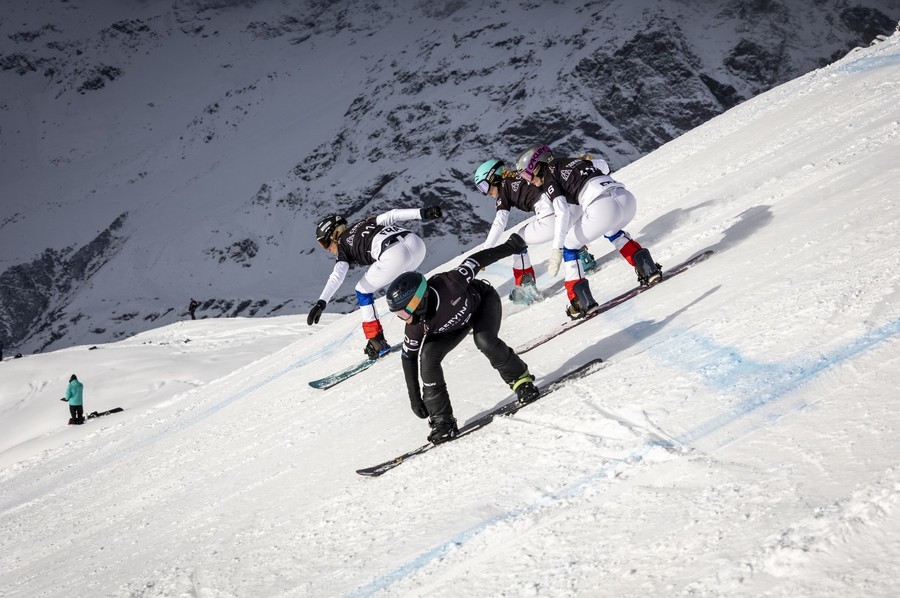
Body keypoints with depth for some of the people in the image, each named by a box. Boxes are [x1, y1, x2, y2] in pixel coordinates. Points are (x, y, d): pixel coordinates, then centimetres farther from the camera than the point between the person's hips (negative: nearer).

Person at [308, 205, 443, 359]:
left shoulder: (343, 246, 15)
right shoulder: (364, 223, 30)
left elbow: (337, 276, -1)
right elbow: (391, 215, 15)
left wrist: (321, 302, -10)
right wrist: (423, 213, 7)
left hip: (393, 255, -7)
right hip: (416, 243, 7)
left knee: (363, 291, 16)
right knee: (400, 278, 39)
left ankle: (377, 342, 11)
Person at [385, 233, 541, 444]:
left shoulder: (448, 284, -42)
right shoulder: (416, 326, -29)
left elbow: (476, 260, -27)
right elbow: (408, 357, -13)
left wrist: (510, 247, -17)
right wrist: (414, 396, -10)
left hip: (483, 299, -3)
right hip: (455, 325, 3)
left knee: (484, 340, -32)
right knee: (427, 356, -18)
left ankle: (520, 379, -5)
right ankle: (442, 421, -9)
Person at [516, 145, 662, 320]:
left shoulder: (548, 178, 7)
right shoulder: (574, 161, 27)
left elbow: (562, 212, -6)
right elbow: (604, 166, 31)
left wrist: (556, 250, -10)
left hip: (602, 207, -7)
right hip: (627, 198, 7)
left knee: (568, 246, 14)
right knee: (612, 231, 40)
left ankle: (583, 302, 6)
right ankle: (648, 269, 26)